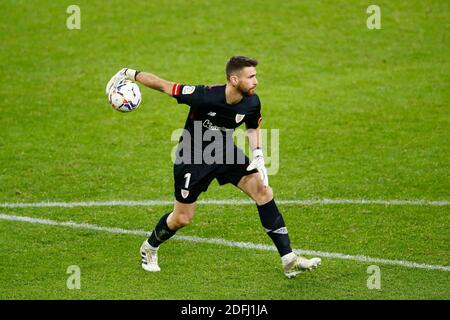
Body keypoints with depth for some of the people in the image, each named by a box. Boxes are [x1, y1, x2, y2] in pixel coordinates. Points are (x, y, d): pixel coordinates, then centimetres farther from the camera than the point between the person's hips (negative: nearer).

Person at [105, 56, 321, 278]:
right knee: (182, 219, 3)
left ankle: (288, 260, -10)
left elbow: (253, 127, 7)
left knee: (264, 191, -13)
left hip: (225, 151, 4)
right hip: (192, 157, -4)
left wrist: (258, 156, -8)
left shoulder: (252, 102, -16)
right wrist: (129, 74, -16)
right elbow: (163, 85, -22)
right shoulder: (205, 96, -33)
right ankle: (149, 248, 38)